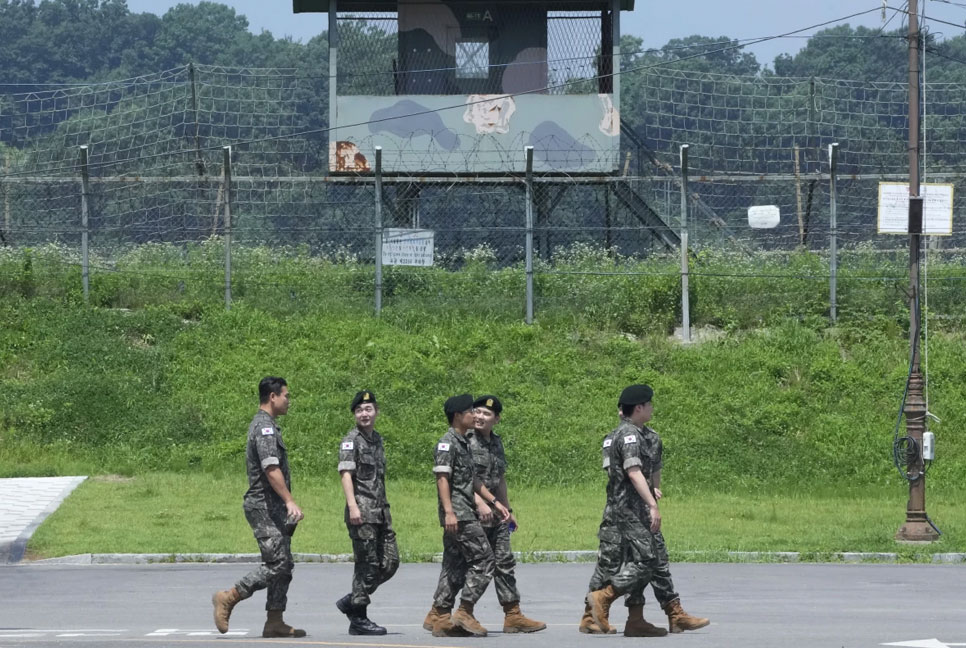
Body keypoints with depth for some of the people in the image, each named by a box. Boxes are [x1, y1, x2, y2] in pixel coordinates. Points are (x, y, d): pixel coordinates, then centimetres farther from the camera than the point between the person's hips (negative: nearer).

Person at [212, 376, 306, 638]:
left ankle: (275, 622, 6)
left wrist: (286, 506, 25)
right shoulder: (265, 427, -14)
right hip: (265, 507, -11)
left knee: (284, 566, 8)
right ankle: (228, 598, -7)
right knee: (277, 564, -13)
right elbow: (271, 469, -24)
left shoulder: (263, 425, 19)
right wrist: (289, 501, -29)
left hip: (274, 508, 11)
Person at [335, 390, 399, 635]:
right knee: (368, 564, -6)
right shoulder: (351, 440, -6)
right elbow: (346, 473, -15)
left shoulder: (377, 439, 18)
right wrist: (352, 506, -26)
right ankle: (359, 619, 1)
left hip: (381, 511, 8)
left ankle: (351, 602, 17)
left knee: (390, 563, 5)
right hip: (362, 512, -8)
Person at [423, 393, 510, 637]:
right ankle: (465, 612, -9)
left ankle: (438, 617, 9)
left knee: (455, 566, 9)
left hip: (466, 513, 10)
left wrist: (494, 502, 22)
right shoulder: (448, 443, -11)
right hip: (458, 514, -10)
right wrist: (449, 512, -24)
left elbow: (472, 479, 25)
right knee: (483, 560, -10)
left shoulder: (464, 443, 19)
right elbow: (442, 478, -17)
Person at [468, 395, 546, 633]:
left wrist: (508, 510, 24)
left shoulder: (496, 442, 15)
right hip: (472, 511, -8)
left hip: (495, 513, 8)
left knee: (504, 561, 6)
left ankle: (513, 616, 8)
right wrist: (480, 503, -28)